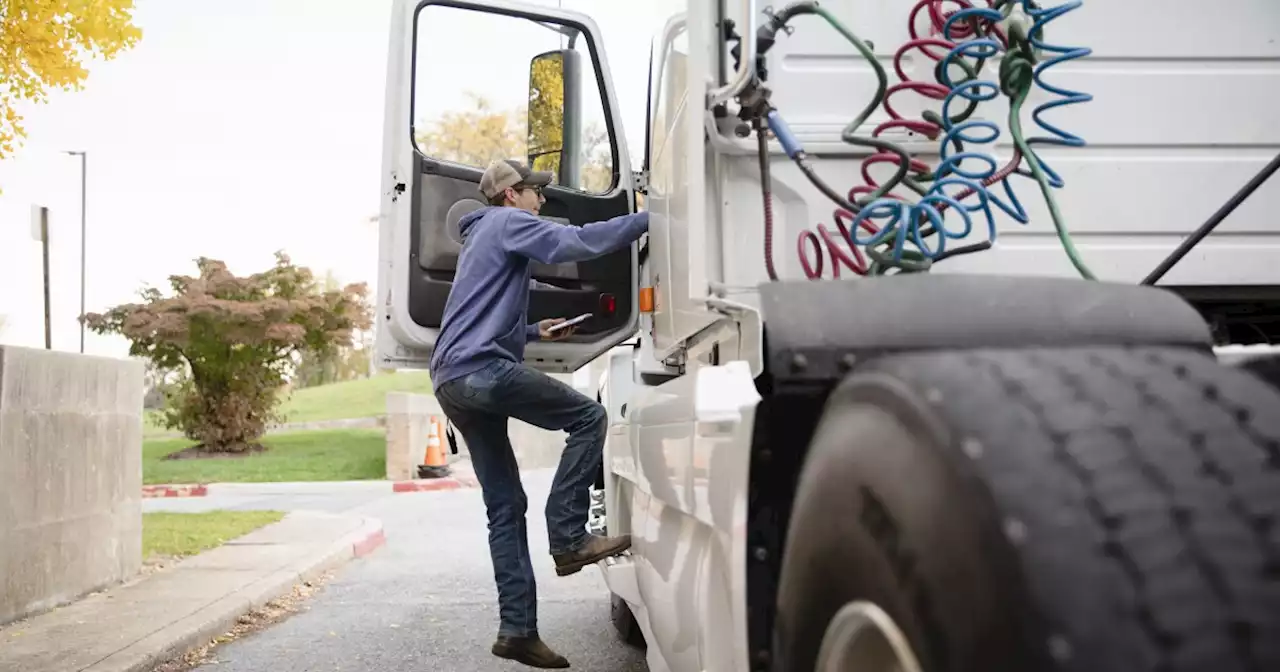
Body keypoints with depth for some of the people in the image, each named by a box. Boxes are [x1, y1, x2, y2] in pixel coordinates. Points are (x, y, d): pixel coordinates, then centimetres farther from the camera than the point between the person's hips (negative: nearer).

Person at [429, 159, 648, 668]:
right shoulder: (508, 222, 3)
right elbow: (574, 243, -16)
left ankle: (517, 630, 4)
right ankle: (567, 539, -9)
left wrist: (533, 332, 36)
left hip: (451, 379, 10)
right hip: (481, 369, -10)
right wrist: (646, 220, -12)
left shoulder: (482, 236, 33)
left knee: (504, 507, 7)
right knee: (588, 417, -5)